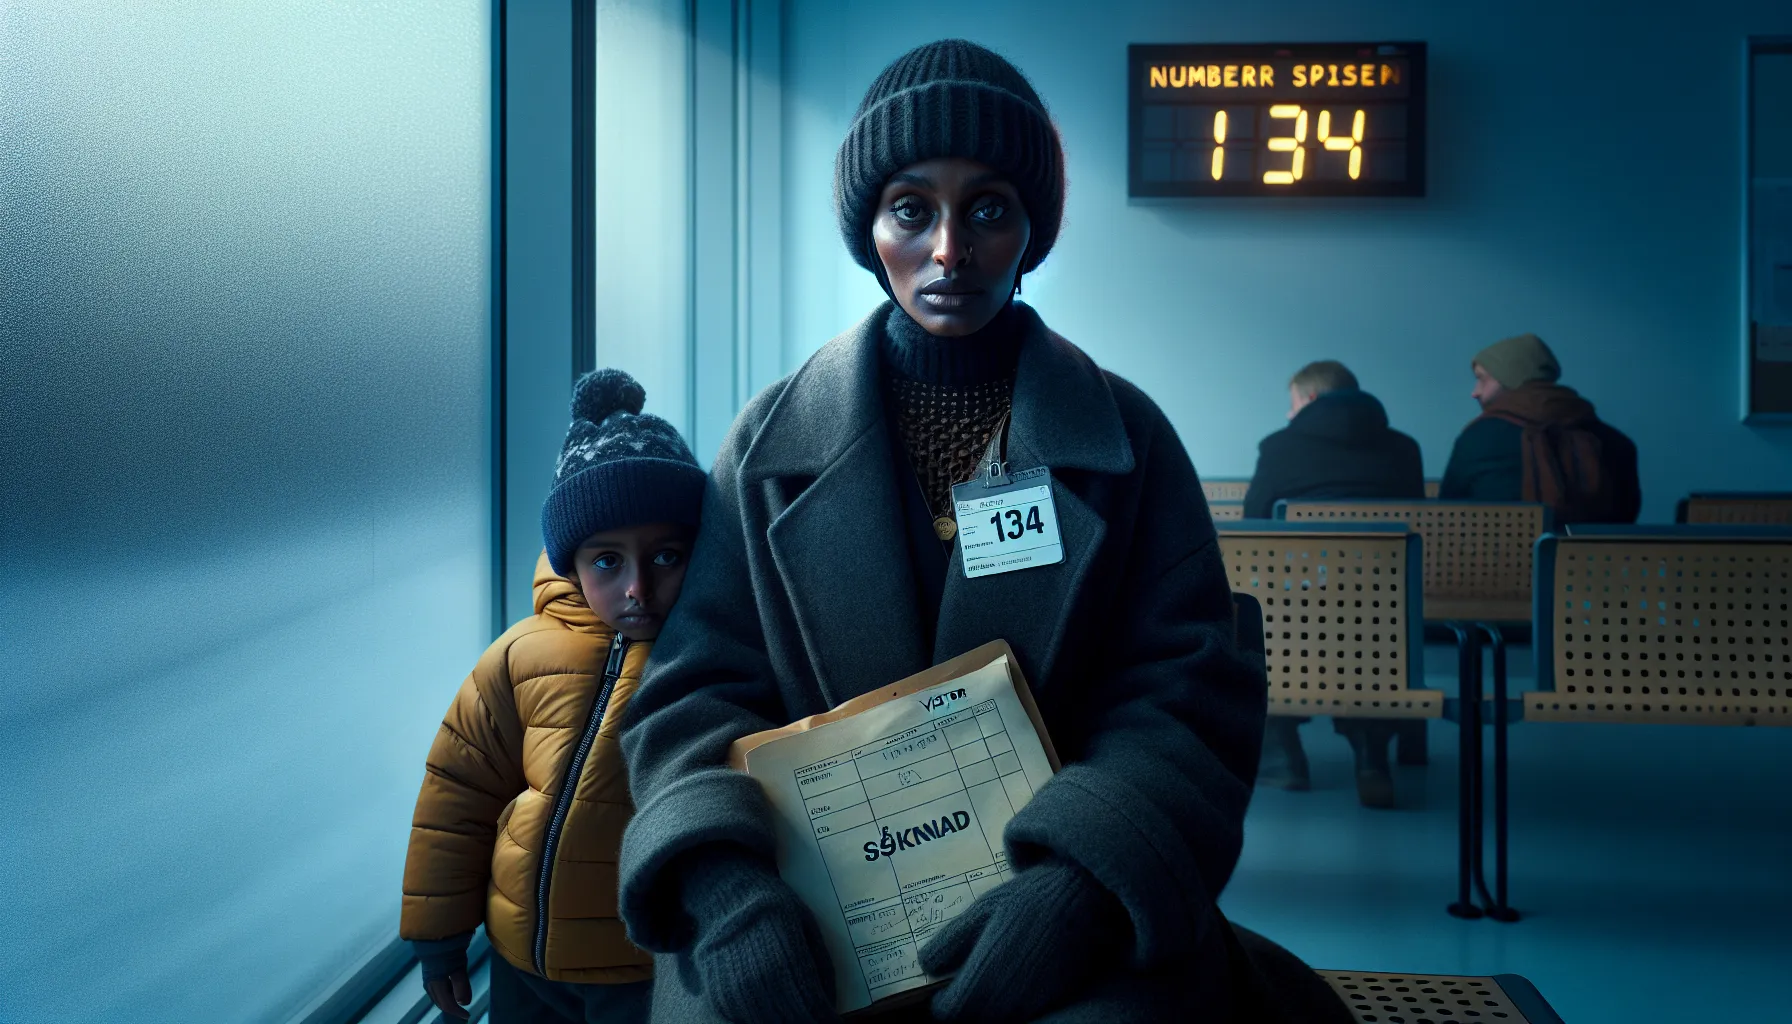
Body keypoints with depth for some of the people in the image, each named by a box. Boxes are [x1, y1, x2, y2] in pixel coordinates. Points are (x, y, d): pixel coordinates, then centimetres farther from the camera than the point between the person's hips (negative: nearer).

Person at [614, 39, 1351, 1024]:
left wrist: (1087, 876, -21)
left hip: (1073, 914, 0)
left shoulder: (1124, 438, 5)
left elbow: (1187, 692, -2)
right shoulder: (775, 442, 6)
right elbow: (697, 686, 1)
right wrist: (724, 879, -19)